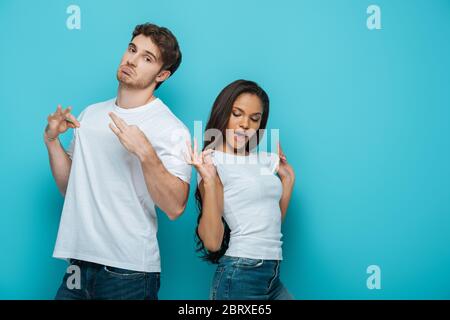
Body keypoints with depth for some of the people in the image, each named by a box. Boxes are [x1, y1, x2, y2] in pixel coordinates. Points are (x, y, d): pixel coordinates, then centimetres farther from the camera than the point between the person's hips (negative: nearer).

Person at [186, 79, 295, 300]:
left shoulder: (266, 160, 9)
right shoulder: (213, 162, -9)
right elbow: (212, 242, -16)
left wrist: (287, 178, 11)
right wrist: (209, 180, -23)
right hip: (239, 275, -6)